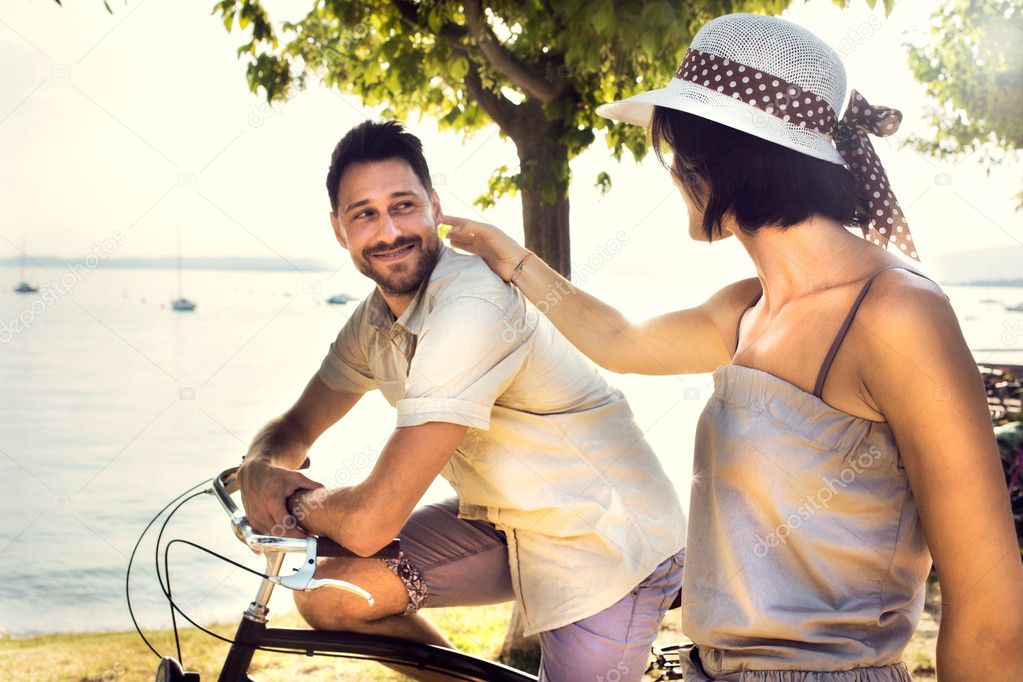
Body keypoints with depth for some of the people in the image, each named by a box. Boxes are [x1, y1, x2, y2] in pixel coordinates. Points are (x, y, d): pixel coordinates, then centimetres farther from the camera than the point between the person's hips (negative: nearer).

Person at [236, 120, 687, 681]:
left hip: (607, 547, -8)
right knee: (328, 594, -4)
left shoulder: (473, 306, -30)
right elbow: (297, 426, 13)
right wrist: (259, 468, -11)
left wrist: (297, 498, -9)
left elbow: (370, 523, -31)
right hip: (505, 522, 8)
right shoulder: (376, 319, -1)